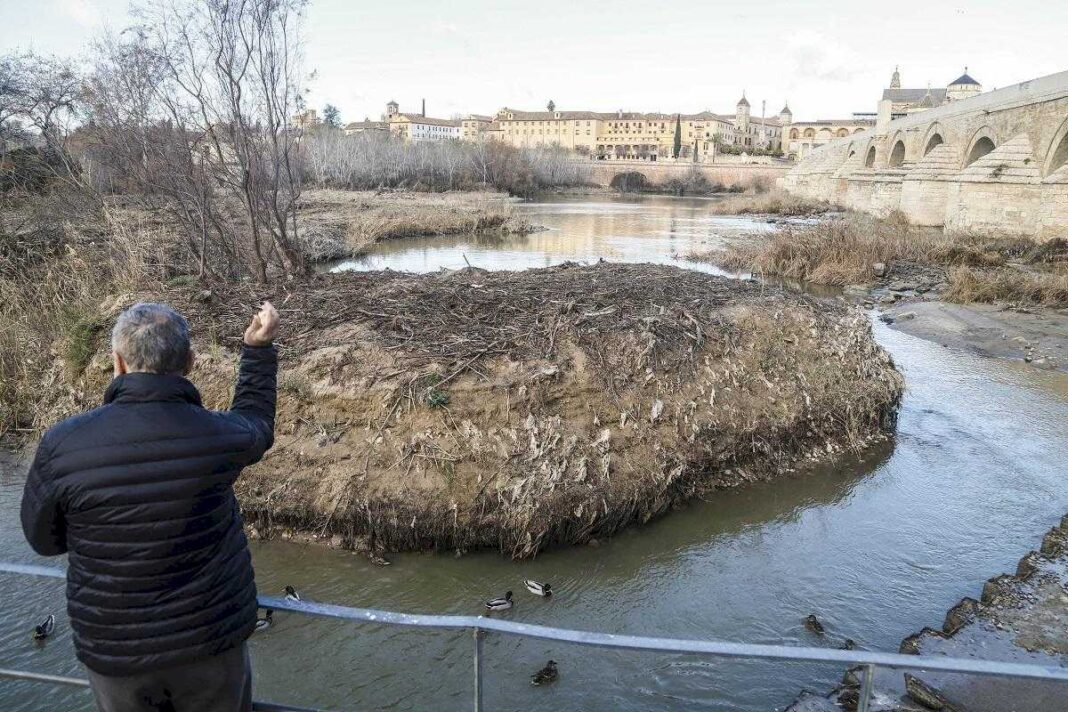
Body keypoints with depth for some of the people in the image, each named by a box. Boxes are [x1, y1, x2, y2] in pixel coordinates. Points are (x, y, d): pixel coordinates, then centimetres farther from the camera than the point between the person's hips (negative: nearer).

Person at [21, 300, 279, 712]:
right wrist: (258, 349, 12)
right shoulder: (220, 435, -18)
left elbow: (44, 539, -1)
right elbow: (257, 426, 8)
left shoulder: (62, 447, -19)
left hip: (113, 653, 0)